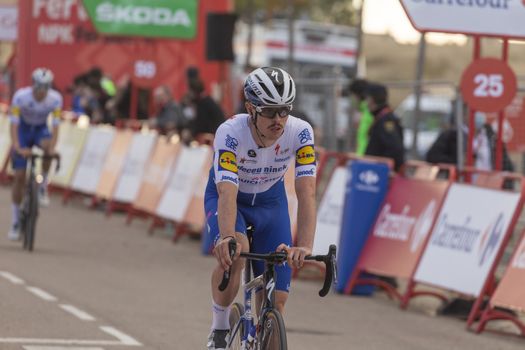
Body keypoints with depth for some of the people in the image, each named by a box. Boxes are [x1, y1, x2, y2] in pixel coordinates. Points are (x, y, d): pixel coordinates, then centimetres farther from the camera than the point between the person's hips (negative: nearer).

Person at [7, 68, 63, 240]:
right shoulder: (21, 96, -27)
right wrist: (17, 148, -41)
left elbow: (55, 125, -23)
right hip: (23, 130, -1)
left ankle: (43, 187, -16)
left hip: (41, 129, 1)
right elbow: (14, 124, -28)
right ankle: (15, 223, 3)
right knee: (19, 177, -7)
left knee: (47, 146, -38)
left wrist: (52, 148, -37)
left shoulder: (55, 98, -22)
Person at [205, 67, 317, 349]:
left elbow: (306, 193, -37)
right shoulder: (230, 133, -35)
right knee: (233, 253, -35)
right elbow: (227, 193, -45)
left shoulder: (300, 133, -30)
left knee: (276, 299, -6)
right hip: (225, 197, -2)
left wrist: (304, 246, -52)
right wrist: (227, 238, -64)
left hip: (270, 201, 3)